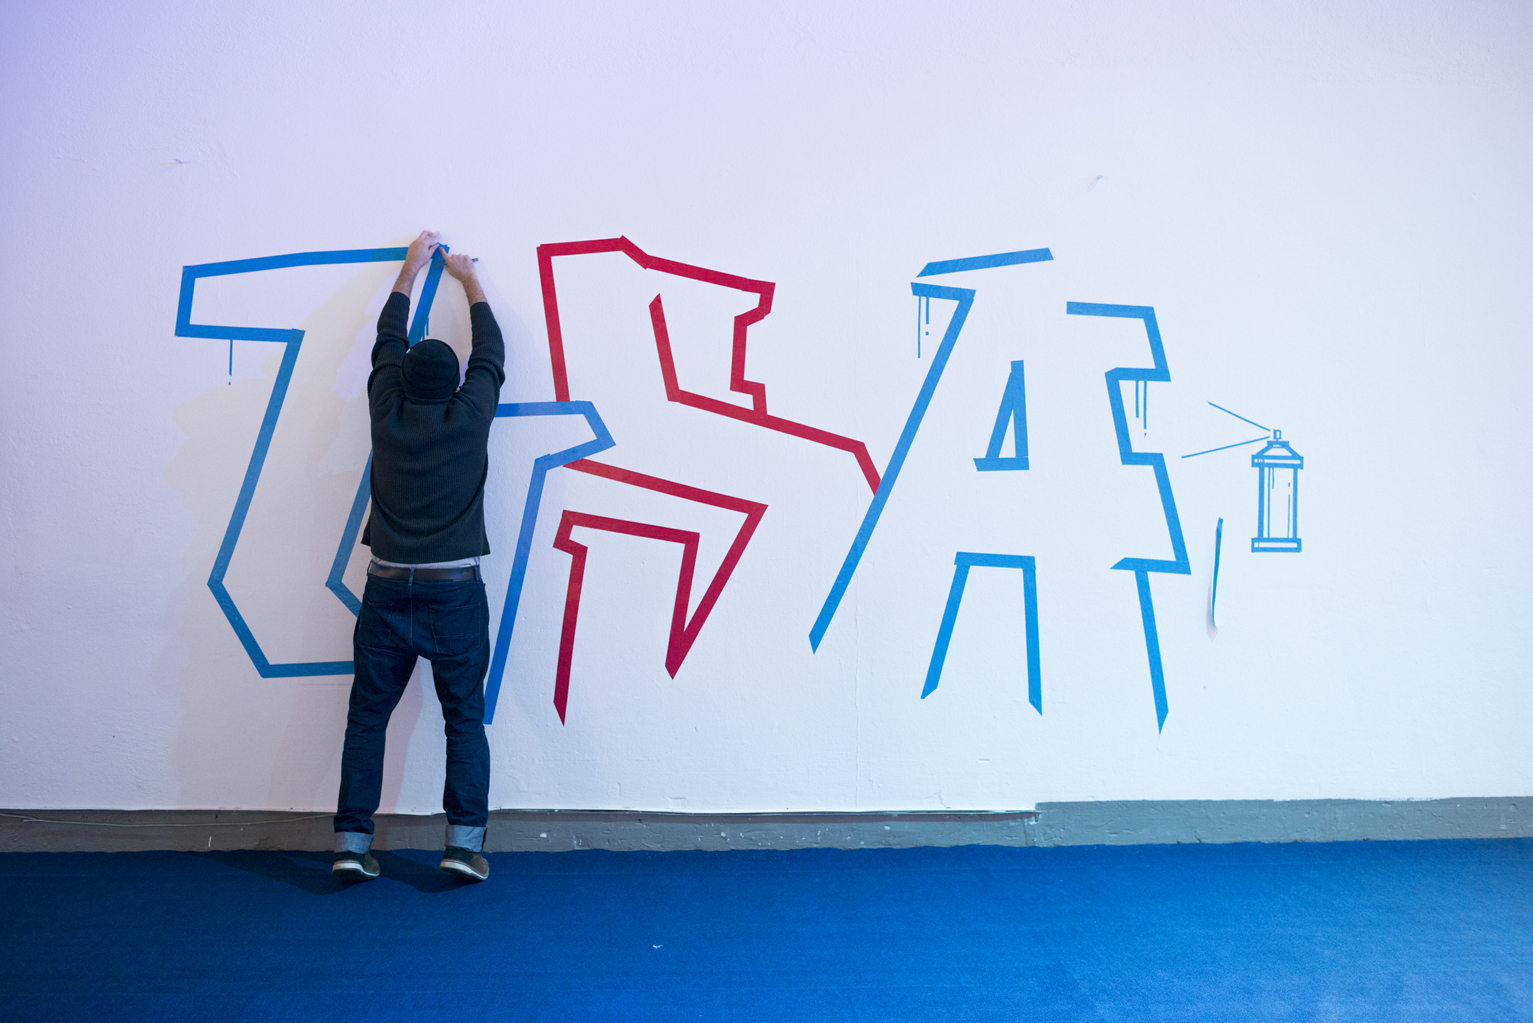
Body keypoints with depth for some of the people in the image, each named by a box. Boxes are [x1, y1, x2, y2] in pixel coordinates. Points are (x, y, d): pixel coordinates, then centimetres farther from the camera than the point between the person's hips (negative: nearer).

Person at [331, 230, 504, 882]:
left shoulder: (387, 414, 3)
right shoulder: (469, 417, -2)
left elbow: (389, 338, 18)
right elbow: (490, 350, 14)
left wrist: (411, 268, 30)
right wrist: (468, 278, 27)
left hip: (387, 589, 2)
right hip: (455, 589, -2)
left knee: (367, 717, 8)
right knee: (465, 719, 4)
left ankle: (351, 843, 9)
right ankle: (464, 841, 0)